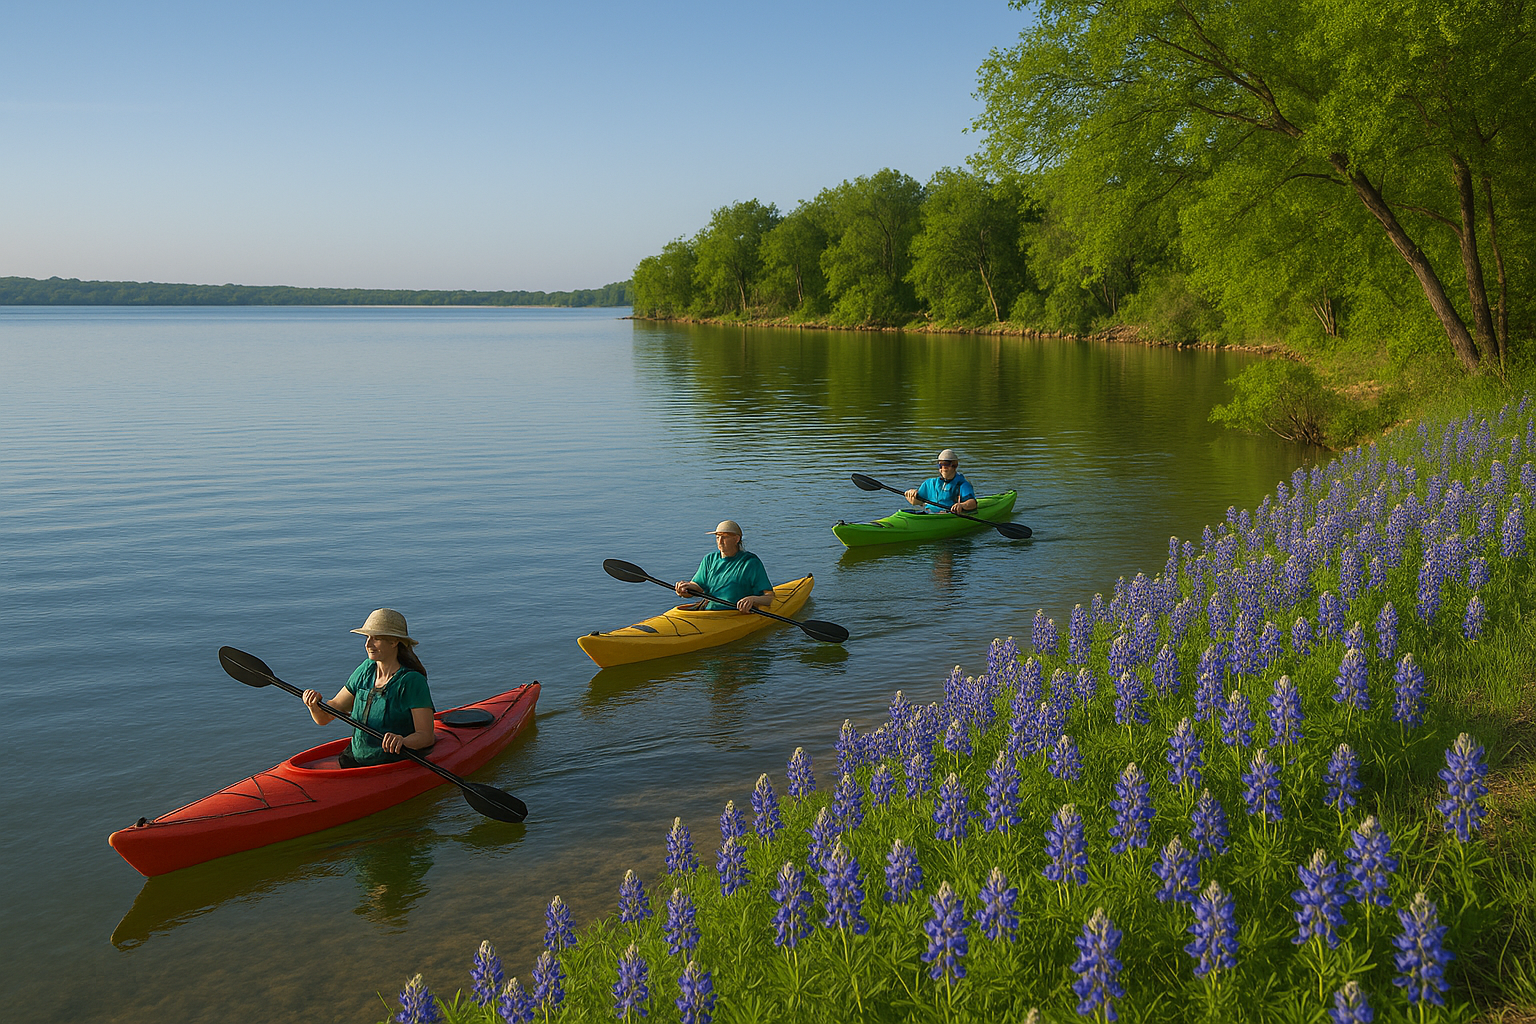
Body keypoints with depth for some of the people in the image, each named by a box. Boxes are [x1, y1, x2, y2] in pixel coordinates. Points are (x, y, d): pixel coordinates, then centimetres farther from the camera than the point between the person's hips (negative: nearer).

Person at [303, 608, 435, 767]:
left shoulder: (412, 681, -11)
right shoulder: (366, 670, 8)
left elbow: (426, 736, -17)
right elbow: (323, 718, 11)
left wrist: (402, 741, -37)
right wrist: (314, 705, -12)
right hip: (353, 761, 6)